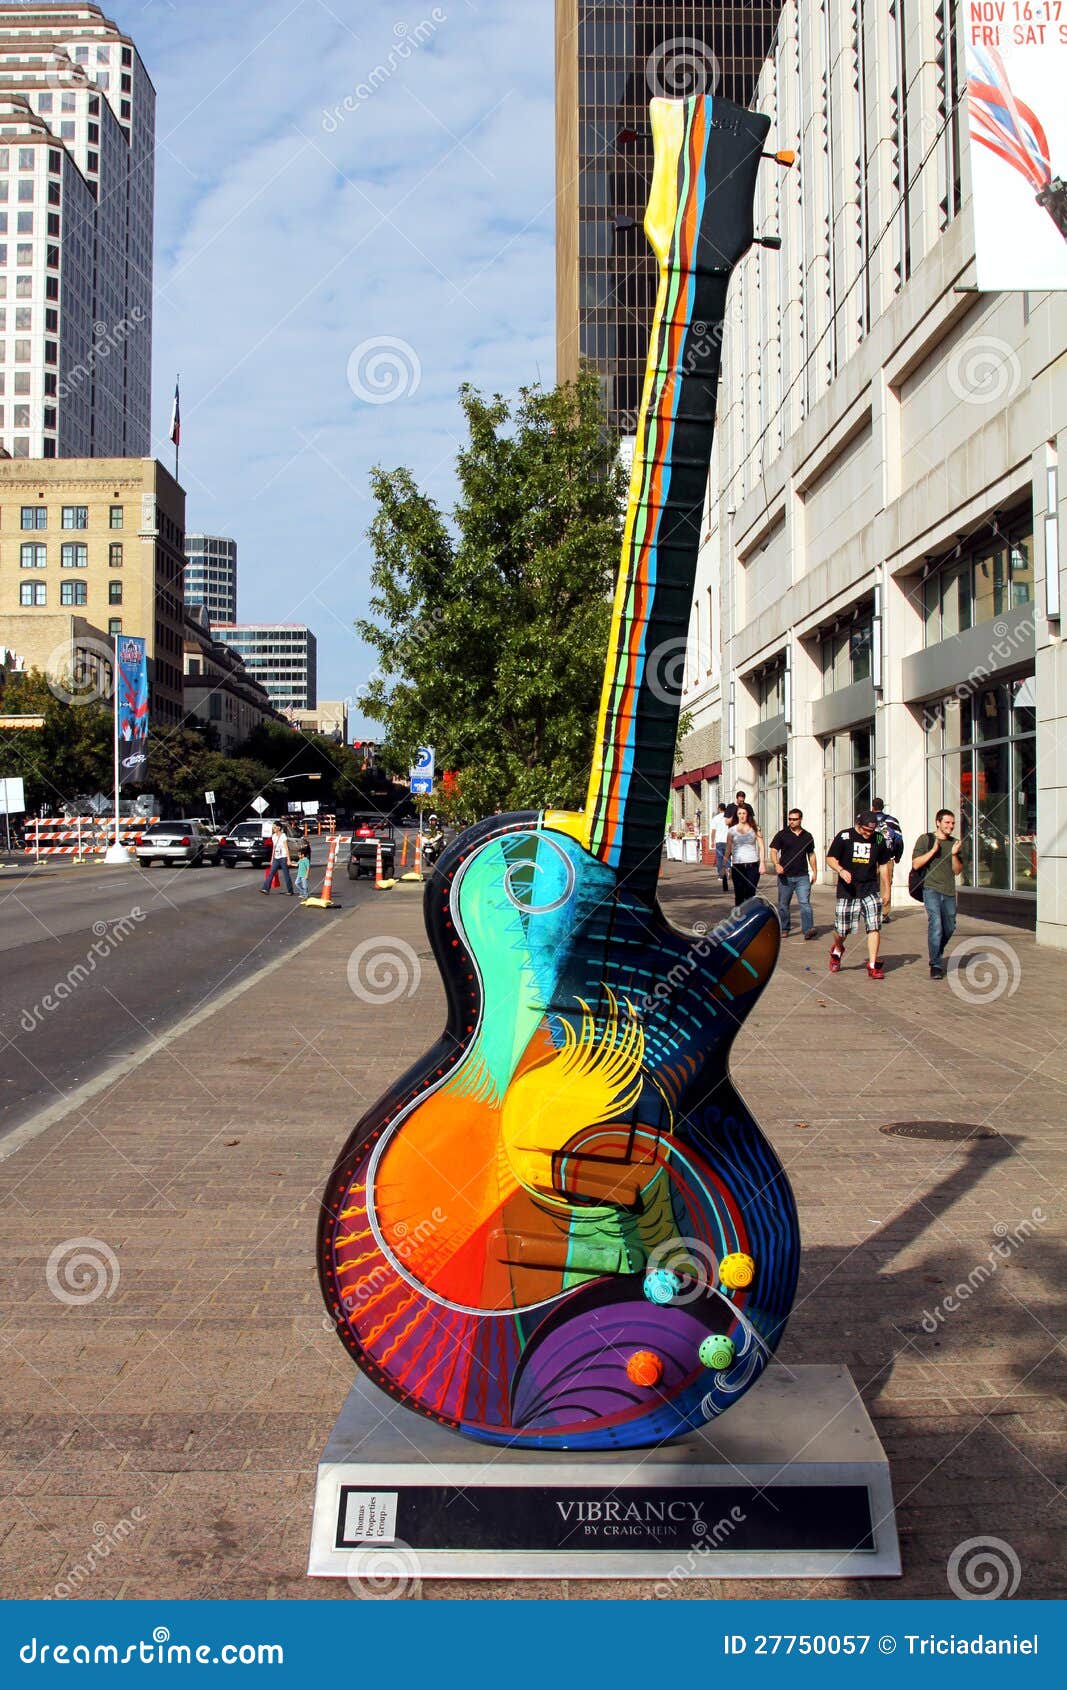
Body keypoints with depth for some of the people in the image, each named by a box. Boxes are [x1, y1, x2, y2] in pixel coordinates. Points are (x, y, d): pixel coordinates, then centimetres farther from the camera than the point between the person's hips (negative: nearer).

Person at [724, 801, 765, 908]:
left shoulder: (755, 829, 6)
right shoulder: (732, 830, 7)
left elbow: (761, 847, 4)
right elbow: (728, 849, 8)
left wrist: (762, 863, -6)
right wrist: (725, 866, 3)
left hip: (753, 865, 0)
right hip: (737, 866, 0)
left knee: (750, 895, -2)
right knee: (739, 895, 0)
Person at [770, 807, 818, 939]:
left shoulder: (807, 836, 10)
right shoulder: (782, 834, 1)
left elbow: (811, 855, 19)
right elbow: (774, 851, -4)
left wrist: (814, 872, 15)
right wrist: (777, 865, -22)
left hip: (802, 876, 1)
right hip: (785, 876, 0)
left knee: (805, 902, -12)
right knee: (783, 904, 8)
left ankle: (808, 929, -19)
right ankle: (784, 929, 22)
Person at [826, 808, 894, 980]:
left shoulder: (878, 839, 6)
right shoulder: (844, 836, -3)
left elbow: (883, 864, 17)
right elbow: (830, 858, -1)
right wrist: (841, 870, -21)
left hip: (870, 889, 2)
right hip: (847, 889, -2)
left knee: (874, 926, -12)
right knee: (842, 929, 5)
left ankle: (872, 966, -8)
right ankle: (837, 950, 39)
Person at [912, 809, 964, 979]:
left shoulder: (955, 843, 11)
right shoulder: (925, 839, 1)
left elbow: (958, 871, 9)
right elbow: (915, 864, -6)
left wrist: (954, 855, -7)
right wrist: (933, 850, -14)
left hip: (949, 891, 5)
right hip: (931, 888, -5)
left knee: (949, 928, 13)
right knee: (935, 924, -18)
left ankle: (937, 953, 40)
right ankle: (936, 965, -15)